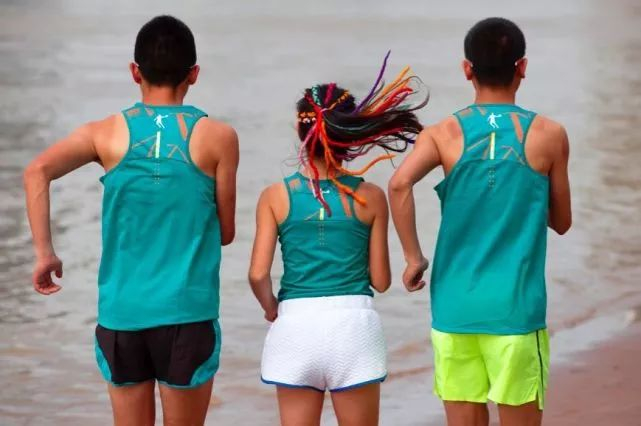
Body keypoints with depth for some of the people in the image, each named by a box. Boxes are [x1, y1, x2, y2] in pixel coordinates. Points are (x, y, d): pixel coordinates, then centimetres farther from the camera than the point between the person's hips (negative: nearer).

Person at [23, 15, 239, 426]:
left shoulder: (108, 133, 4)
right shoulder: (217, 137, 0)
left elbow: (37, 172, -11)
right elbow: (225, 232, 5)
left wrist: (45, 252, -5)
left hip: (121, 313, 2)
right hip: (187, 314, -2)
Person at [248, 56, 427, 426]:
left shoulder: (277, 197, -1)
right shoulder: (370, 198, -1)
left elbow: (258, 274, -5)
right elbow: (381, 280, 1)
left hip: (295, 326, 0)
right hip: (353, 322, 0)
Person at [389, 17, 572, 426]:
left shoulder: (445, 134, 2)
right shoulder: (548, 135, 1)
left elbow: (400, 184, -16)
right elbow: (561, 221, 9)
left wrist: (414, 258, -6)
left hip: (455, 309, 2)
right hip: (516, 309, -1)